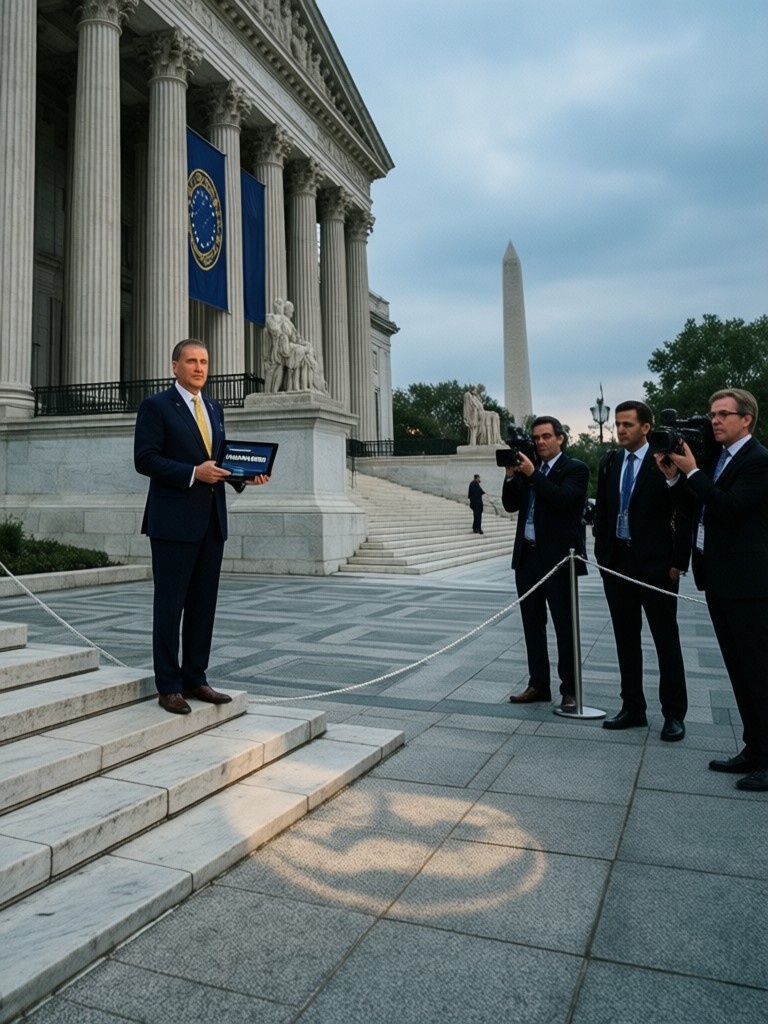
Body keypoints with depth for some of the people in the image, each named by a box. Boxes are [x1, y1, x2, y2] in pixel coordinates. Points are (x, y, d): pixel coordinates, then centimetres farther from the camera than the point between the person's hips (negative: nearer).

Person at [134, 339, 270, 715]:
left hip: (212, 519, 7)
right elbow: (144, 459, -11)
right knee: (170, 605, 1)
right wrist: (193, 473, -21)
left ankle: (195, 679, 21)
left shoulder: (214, 409, 18)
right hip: (174, 521, -6)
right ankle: (168, 686, 11)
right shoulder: (156, 406, -3)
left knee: (204, 604, 10)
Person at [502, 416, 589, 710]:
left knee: (565, 626, 2)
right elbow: (511, 505, 7)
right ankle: (538, 684, 21)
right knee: (533, 625, 11)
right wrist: (511, 476, -6)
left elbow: (561, 498, -21)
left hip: (558, 558, -6)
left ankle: (569, 689, 10)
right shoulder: (527, 470, 13)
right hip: (527, 556, 6)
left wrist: (532, 473, -21)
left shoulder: (575, 469, -4)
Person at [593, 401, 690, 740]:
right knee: (626, 639, 11)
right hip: (616, 560, 6)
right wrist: (601, 553, 7)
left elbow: (682, 514, -8)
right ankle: (633, 708, 22)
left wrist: (679, 562, -10)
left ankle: (674, 714, 14)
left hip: (656, 563, -5)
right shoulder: (609, 462, 8)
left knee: (666, 641, 4)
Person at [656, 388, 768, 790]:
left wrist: (691, 471, -17)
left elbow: (729, 507, -22)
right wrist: (673, 477, 1)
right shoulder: (715, 458, 14)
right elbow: (697, 507, 14)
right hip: (717, 576, 9)